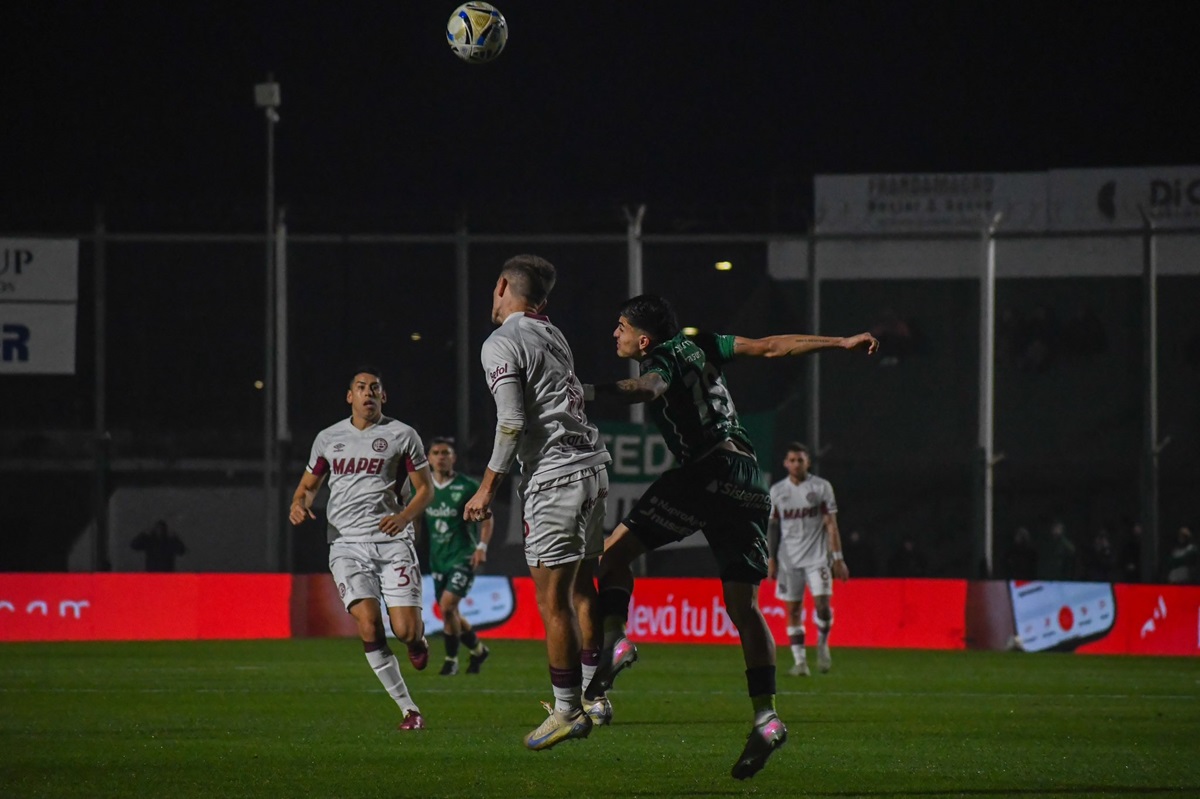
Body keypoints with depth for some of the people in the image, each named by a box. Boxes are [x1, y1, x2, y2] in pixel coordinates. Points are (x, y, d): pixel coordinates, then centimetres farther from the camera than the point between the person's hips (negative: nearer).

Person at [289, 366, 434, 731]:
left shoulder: (401, 435, 6)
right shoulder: (328, 438, 13)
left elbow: (425, 488, 8)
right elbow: (309, 485, 23)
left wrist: (404, 516, -11)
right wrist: (299, 504, 0)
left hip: (392, 541, -1)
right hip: (347, 544, 1)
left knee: (405, 631, -12)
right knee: (369, 626, -18)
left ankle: (418, 637, 29)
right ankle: (408, 709, -8)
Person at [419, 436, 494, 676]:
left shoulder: (468, 487, -8)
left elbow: (486, 518, -1)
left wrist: (482, 546, -13)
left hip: (463, 557, -5)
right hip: (437, 558, 5)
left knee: (447, 604, -19)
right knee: (449, 612, 9)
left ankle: (451, 660, -4)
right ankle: (478, 649, 33)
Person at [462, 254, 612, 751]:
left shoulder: (501, 344, -8)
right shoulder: (552, 334, 16)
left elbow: (511, 424, -15)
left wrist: (488, 488, -11)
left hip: (554, 476, -9)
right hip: (592, 465, 9)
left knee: (552, 602, -5)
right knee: (580, 588, 18)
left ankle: (568, 711, -3)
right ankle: (594, 696, 22)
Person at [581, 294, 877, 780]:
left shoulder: (661, 360, 1)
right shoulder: (698, 347, 21)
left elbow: (650, 388, -24)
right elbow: (772, 347, 23)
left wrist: (592, 392, -38)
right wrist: (842, 343, 29)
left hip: (706, 472, -7)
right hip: (749, 482, 7)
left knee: (616, 550, -1)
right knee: (742, 605, 6)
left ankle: (614, 641, -22)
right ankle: (766, 716, -3)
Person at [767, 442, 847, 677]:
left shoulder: (821, 487, 0)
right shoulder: (777, 491, 7)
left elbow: (831, 524, -2)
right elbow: (773, 527, 12)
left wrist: (838, 558, -7)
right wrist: (771, 559, 8)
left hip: (817, 557, -2)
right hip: (788, 559, 2)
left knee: (822, 603, -15)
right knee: (793, 610, 0)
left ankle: (822, 645, 10)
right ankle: (800, 662, 4)